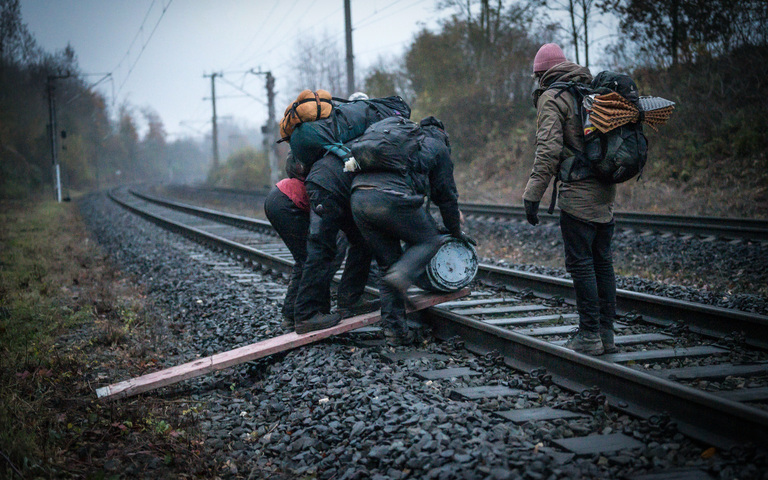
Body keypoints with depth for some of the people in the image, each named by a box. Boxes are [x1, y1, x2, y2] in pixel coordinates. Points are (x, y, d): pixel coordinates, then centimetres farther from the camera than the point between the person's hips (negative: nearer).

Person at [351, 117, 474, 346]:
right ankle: (401, 276, -14)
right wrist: (456, 232, 38)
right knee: (429, 240, 14)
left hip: (358, 196, 6)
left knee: (388, 263, 14)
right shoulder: (439, 148, 22)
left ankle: (395, 328, 9)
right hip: (391, 196, -6)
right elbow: (446, 195, 24)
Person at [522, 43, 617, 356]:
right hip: (605, 189, 8)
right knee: (602, 261, 12)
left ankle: (590, 335, -1)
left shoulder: (551, 99, -6)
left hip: (578, 192, -8)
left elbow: (549, 149, -16)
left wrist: (533, 193, -16)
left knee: (580, 263, -3)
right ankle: (606, 332, 17)